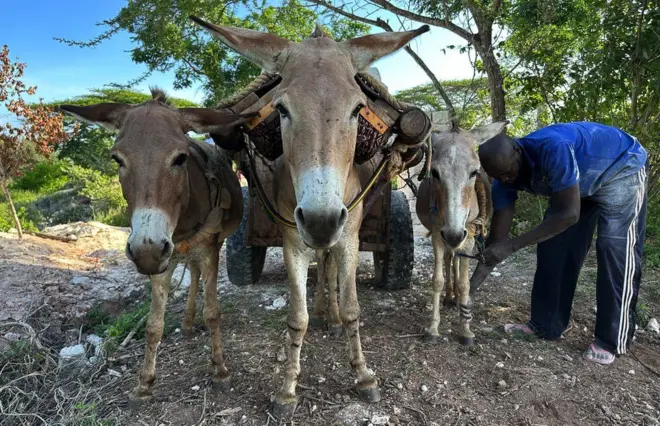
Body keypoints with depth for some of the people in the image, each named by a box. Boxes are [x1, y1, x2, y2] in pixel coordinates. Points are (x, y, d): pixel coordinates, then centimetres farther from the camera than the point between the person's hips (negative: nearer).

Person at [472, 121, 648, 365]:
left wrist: (513, 246, -43)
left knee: (615, 248, -12)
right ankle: (545, 325, 11)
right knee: (552, 246, 0)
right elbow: (497, 236, -19)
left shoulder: (553, 148, -42)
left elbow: (569, 214, -40)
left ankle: (613, 340, -1)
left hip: (622, 168, -6)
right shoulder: (504, 177, -20)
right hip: (579, 181, 6)